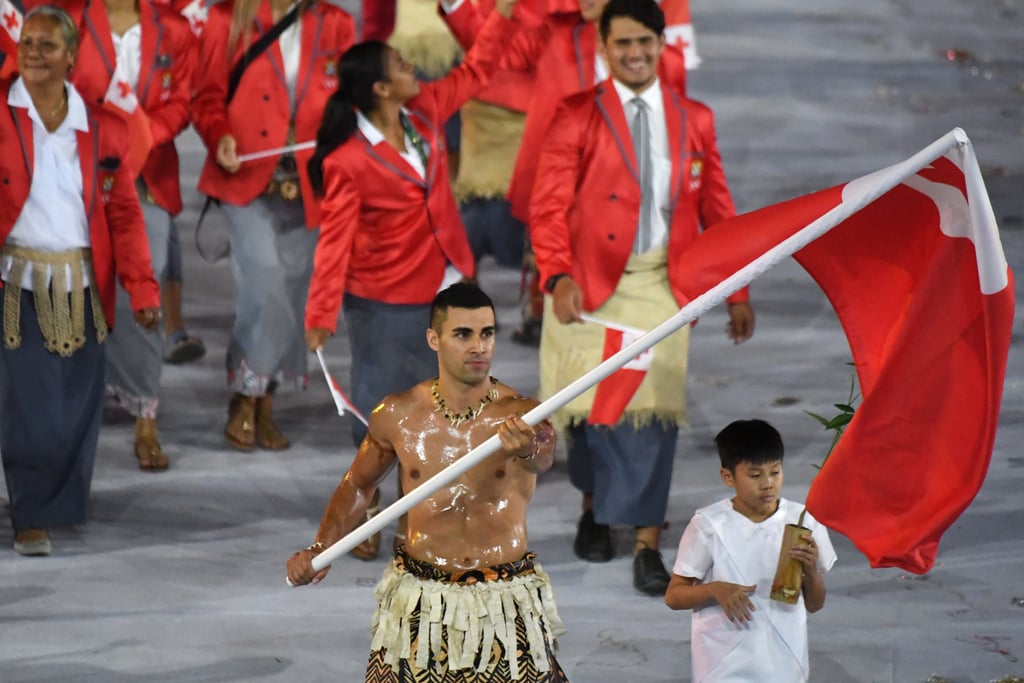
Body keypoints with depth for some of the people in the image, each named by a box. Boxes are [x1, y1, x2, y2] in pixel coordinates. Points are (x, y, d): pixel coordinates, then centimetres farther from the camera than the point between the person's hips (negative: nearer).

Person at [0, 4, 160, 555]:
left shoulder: (103, 127, 6)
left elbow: (125, 214, 7)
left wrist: (142, 289, 1)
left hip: (80, 288, 3)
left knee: (76, 403, 4)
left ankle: (59, 506, 21)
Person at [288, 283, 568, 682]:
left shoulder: (519, 414, -11)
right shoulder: (398, 416, -2)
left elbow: (543, 458, -35)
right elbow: (358, 484, 15)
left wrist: (530, 449, -58)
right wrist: (320, 549, 2)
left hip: (506, 603, -2)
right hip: (418, 603, 2)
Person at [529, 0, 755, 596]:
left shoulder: (695, 120, 7)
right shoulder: (578, 118, -2)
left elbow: (717, 211, 12)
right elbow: (549, 206, -8)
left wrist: (737, 293, 10)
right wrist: (559, 276, -23)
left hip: (661, 284, 1)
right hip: (592, 281, -1)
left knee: (654, 408, -4)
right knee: (594, 405, 8)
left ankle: (647, 546, 0)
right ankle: (595, 507, 35)